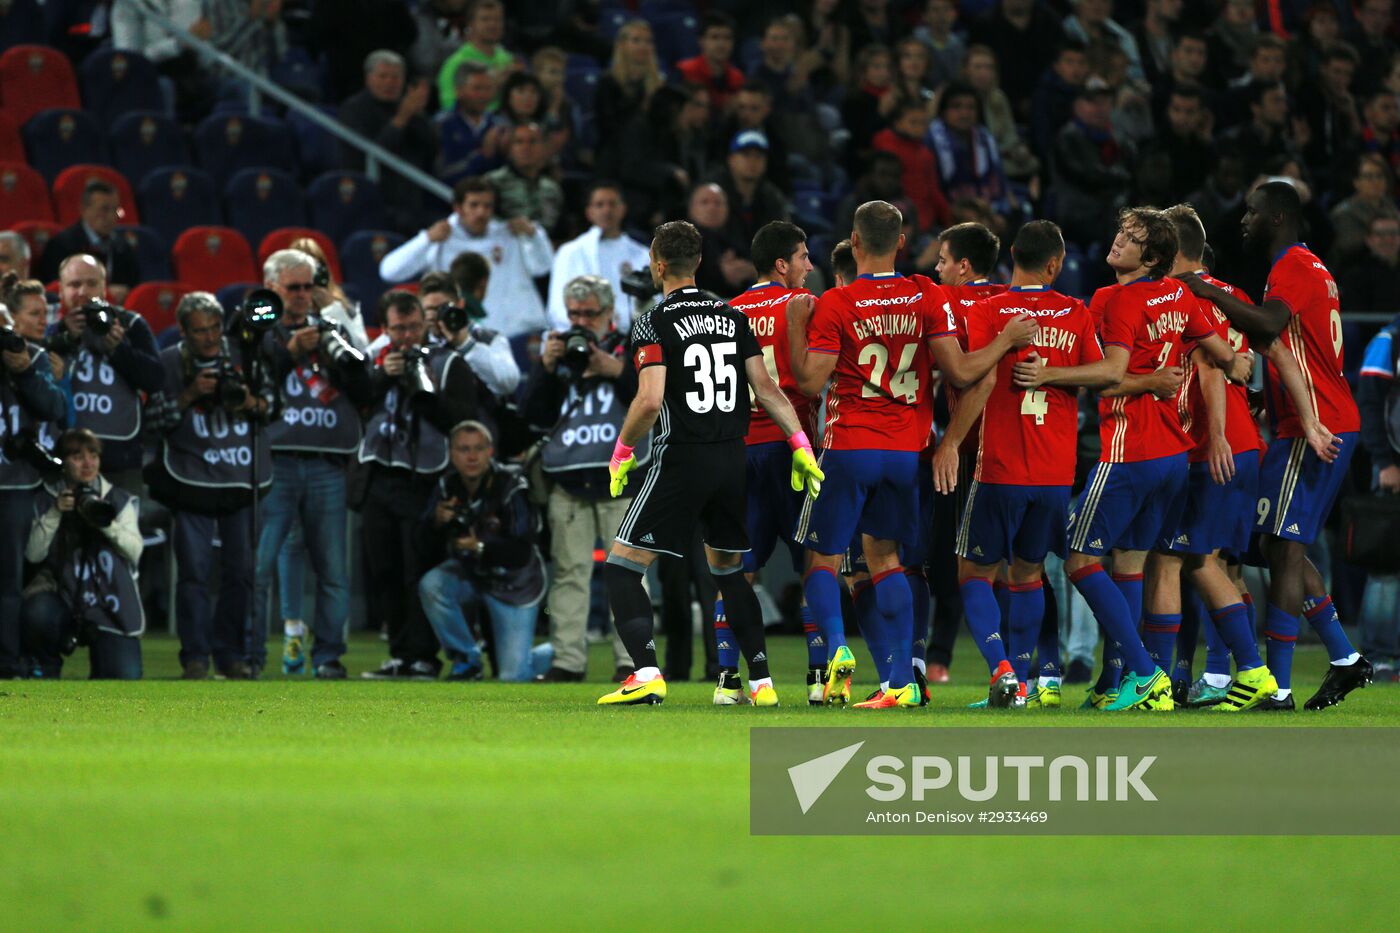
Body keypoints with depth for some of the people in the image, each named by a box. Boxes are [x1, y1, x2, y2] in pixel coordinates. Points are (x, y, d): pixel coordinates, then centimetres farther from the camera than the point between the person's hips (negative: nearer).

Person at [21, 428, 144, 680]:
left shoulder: (118, 500, 9)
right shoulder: (46, 501, 7)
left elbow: (135, 550, -3)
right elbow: (33, 554, -5)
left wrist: (106, 523, -18)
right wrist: (55, 514, -15)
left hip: (109, 600, 1)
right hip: (62, 594, -1)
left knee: (125, 677, -17)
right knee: (35, 611, -37)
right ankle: (46, 666, -4)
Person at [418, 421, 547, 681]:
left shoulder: (511, 486, -23)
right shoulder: (447, 486, -9)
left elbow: (522, 553, -24)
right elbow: (428, 550, -7)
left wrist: (481, 547, -38)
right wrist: (437, 522, -28)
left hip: (513, 585, -4)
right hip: (469, 574, 4)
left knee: (512, 676, -8)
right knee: (430, 586, -29)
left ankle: (557, 653, 28)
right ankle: (466, 659, -7)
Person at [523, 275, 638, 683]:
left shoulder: (632, 348, 9)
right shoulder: (559, 351, 16)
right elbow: (536, 414, 9)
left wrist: (618, 371, -12)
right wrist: (546, 368, -4)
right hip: (567, 481, 2)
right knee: (569, 571, -2)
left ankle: (630, 659, -4)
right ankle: (568, 659, -1)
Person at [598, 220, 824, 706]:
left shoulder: (653, 324, -8)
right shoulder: (732, 316, 9)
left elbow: (650, 401, -18)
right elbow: (766, 389, 5)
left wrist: (622, 451, -3)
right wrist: (800, 444, 10)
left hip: (681, 461, -6)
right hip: (733, 460, 6)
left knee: (623, 567, 0)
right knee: (727, 569, 20)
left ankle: (646, 674, -16)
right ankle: (761, 681, 14)